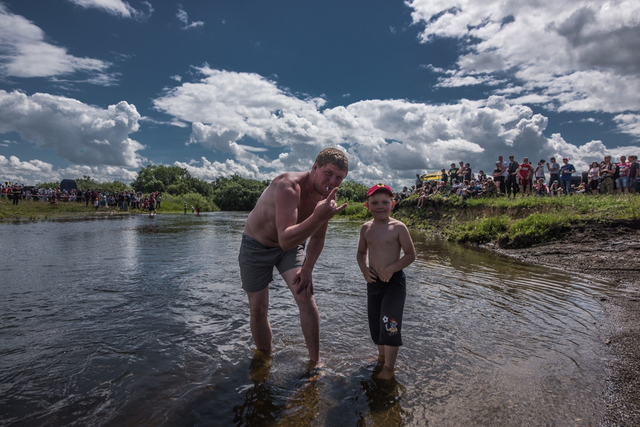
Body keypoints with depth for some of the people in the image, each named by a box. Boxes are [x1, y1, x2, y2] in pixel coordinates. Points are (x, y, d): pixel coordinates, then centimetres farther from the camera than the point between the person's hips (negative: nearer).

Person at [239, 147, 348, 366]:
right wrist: (318, 217, -61)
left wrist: (307, 269, -5)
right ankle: (265, 360, 26)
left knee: (306, 297, -11)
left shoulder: (326, 197, -13)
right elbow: (285, 239, -48)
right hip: (256, 246, -4)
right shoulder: (289, 186, -36)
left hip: (290, 247, 4)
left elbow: (317, 238, 3)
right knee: (257, 310, 2)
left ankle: (315, 362, 4)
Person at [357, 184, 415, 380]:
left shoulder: (398, 227, -11)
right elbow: (361, 253, 15)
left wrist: (391, 269, -21)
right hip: (373, 281, 5)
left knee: (390, 323, -6)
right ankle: (382, 355, 38)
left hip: (394, 281, -5)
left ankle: (389, 366, 9)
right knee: (375, 323, 14)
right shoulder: (366, 228, 3)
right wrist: (364, 269, -4)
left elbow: (411, 254, -10)